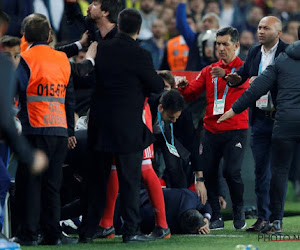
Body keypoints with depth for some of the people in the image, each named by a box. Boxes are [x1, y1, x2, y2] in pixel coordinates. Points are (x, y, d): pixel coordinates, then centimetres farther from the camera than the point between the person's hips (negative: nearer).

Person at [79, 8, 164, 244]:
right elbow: (157, 86, -4)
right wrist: (161, 78, 19)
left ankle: (88, 230, 12)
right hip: (128, 127, -5)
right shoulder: (140, 55, -13)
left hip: (100, 125, 5)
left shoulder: (102, 49, 2)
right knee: (130, 181, 3)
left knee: (97, 180, 11)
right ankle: (131, 231, 3)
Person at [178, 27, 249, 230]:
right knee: (208, 172, -4)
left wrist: (225, 75, -38)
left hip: (235, 130, -4)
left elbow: (243, 83, -20)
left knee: (232, 172, -14)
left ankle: (239, 213, 9)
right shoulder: (209, 71, 15)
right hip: (212, 129, 4)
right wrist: (183, 87, -13)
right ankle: (216, 217, 6)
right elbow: (191, 94, 10)